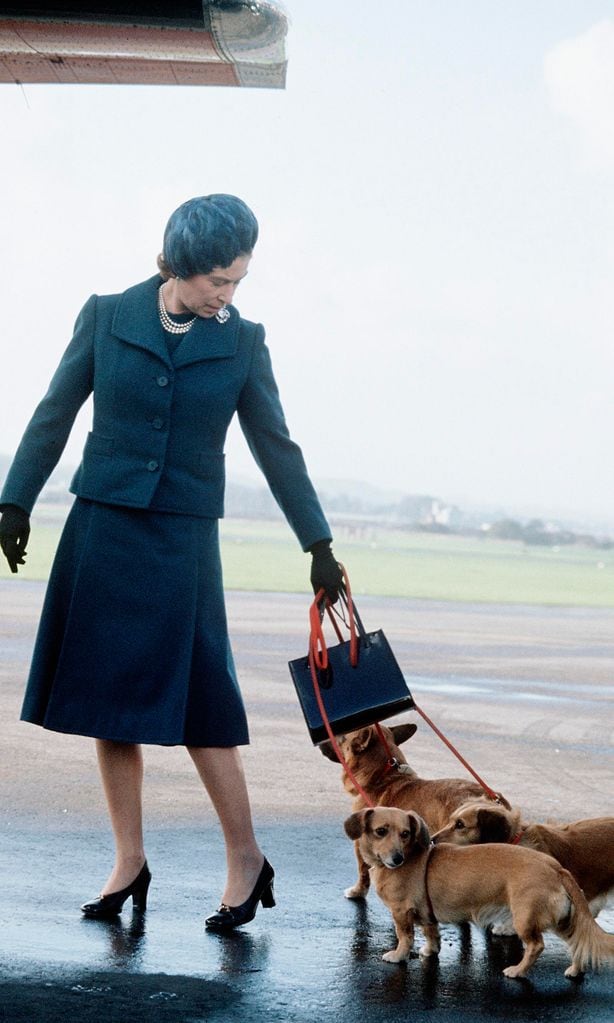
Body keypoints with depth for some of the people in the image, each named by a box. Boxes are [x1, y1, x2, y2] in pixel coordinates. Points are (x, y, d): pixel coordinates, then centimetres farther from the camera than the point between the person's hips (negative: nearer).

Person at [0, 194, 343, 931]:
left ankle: (246, 861, 9)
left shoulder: (241, 342, 1)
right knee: (106, 702, 4)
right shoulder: (107, 317, 0)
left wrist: (318, 545, 8)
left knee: (196, 704, -4)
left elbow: (276, 448, 8)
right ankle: (129, 862, 15)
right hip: (100, 533, 1)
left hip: (182, 543, -1)